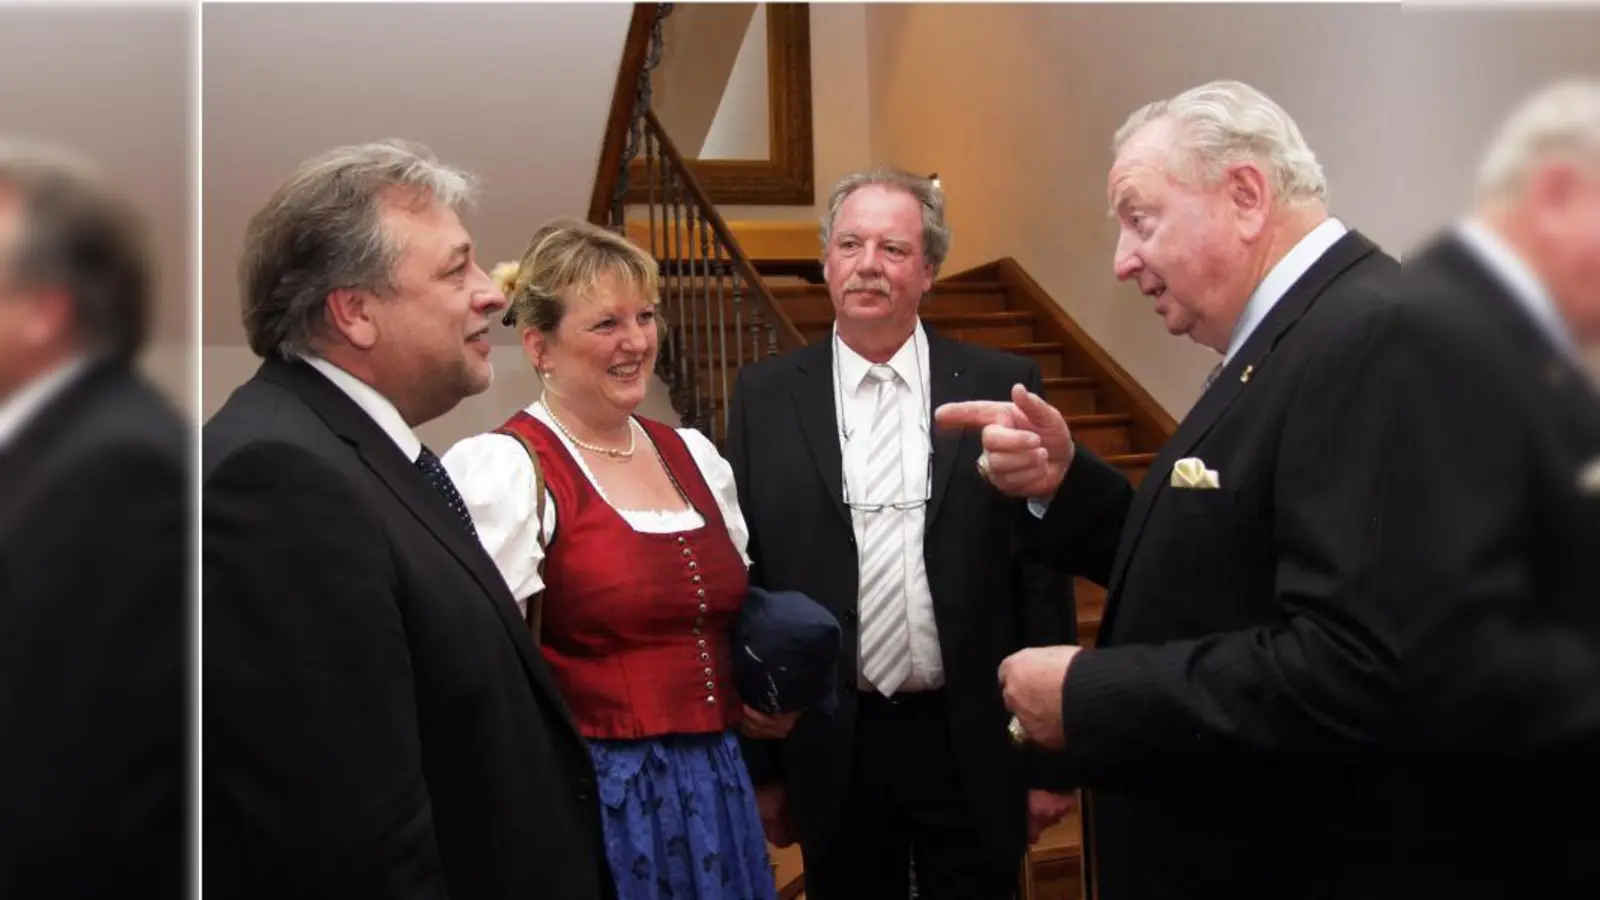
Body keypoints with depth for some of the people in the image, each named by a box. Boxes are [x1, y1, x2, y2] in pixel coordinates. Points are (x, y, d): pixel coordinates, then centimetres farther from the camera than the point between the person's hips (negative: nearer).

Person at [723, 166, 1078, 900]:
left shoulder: (1001, 387, -3)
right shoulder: (766, 396, -1)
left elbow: (1042, 577, -1)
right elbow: (744, 585, 2)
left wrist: (1050, 758, 0)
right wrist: (759, 763, 3)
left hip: (973, 747, 0)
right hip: (833, 748, 1)